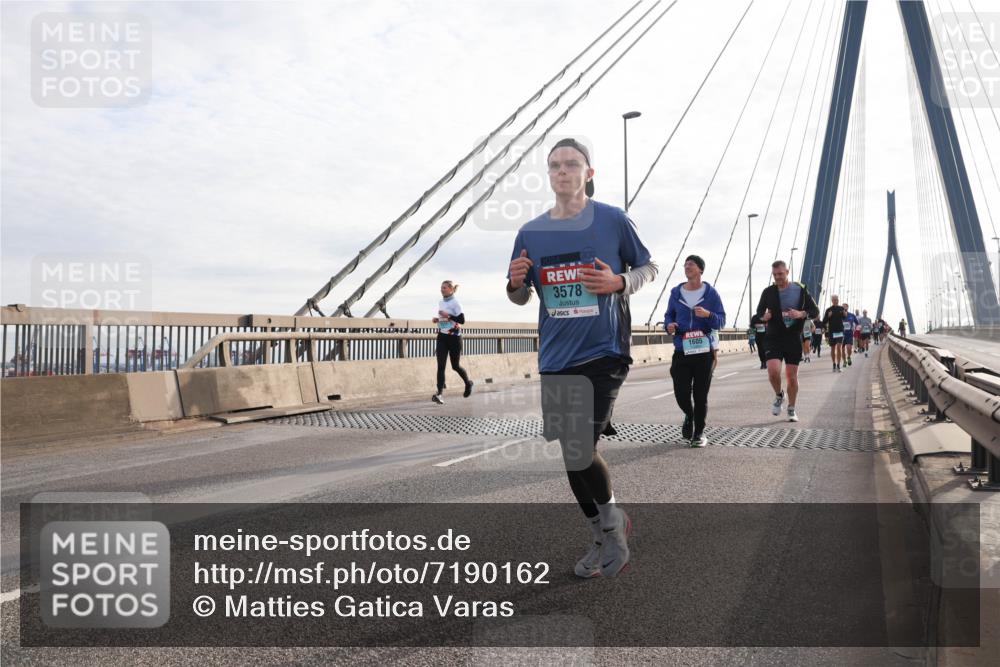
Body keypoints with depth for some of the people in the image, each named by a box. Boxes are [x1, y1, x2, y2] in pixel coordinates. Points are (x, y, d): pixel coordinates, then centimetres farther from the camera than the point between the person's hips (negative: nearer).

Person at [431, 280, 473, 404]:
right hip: (442, 336, 5)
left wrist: (448, 316, -25)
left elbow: (462, 320, -18)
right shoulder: (441, 302, 11)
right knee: (441, 365, -8)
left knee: (455, 366, 7)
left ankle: (468, 383, 35)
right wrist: (437, 319, 5)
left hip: (454, 337, -5)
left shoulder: (455, 303, -10)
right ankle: (439, 393, -14)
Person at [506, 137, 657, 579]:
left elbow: (648, 268, 9)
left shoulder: (614, 220, -2)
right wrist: (516, 283, -8)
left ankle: (612, 519, 17)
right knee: (573, 455, 11)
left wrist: (619, 282, -12)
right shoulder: (531, 233, 8)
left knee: (581, 451, -13)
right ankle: (602, 540, 31)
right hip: (555, 357, 5)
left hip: (604, 352, -4)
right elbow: (521, 298, 15)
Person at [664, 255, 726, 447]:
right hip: (681, 350, 2)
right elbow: (669, 315, 15)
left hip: (704, 351, -2)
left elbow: (721, 321, -1)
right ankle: (689, 416, 31)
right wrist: (669, 325, -7)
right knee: (681, 393, -2)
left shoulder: (711, 293, -1)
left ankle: (699, 432, 18)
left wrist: (708, 315, -22)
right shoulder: (676, 293, 7)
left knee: (701, 395, 2)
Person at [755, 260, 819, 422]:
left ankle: (791, 409, 22)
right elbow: (760, 311, 14)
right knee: (773, 371, -18)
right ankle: (779, 395, 13)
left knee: (792, 376, 4)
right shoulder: (768, 292, 2)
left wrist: (801, 314, -17)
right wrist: (763, 316, -10)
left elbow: (815, 311, 3)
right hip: (774, 337, 0)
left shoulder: (800, 290, 0)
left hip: (794, 338, 0)